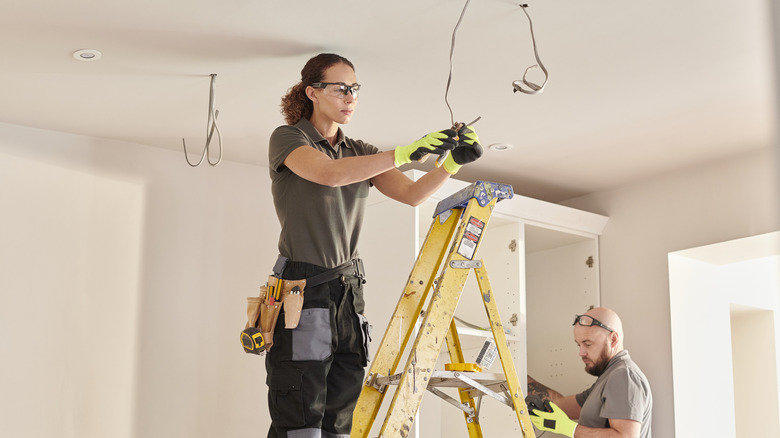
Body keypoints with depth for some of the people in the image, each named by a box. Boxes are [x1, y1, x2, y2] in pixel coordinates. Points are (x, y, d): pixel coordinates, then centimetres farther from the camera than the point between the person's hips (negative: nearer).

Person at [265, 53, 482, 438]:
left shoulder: (359, 152, 18)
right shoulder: (287, 138, -1)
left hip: (348, 290, 6)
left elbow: (412, 194, 6)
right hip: (302, 288, -6)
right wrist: (406, 153, -28)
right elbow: (331, 174, -21)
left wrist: (454, 161, -11)